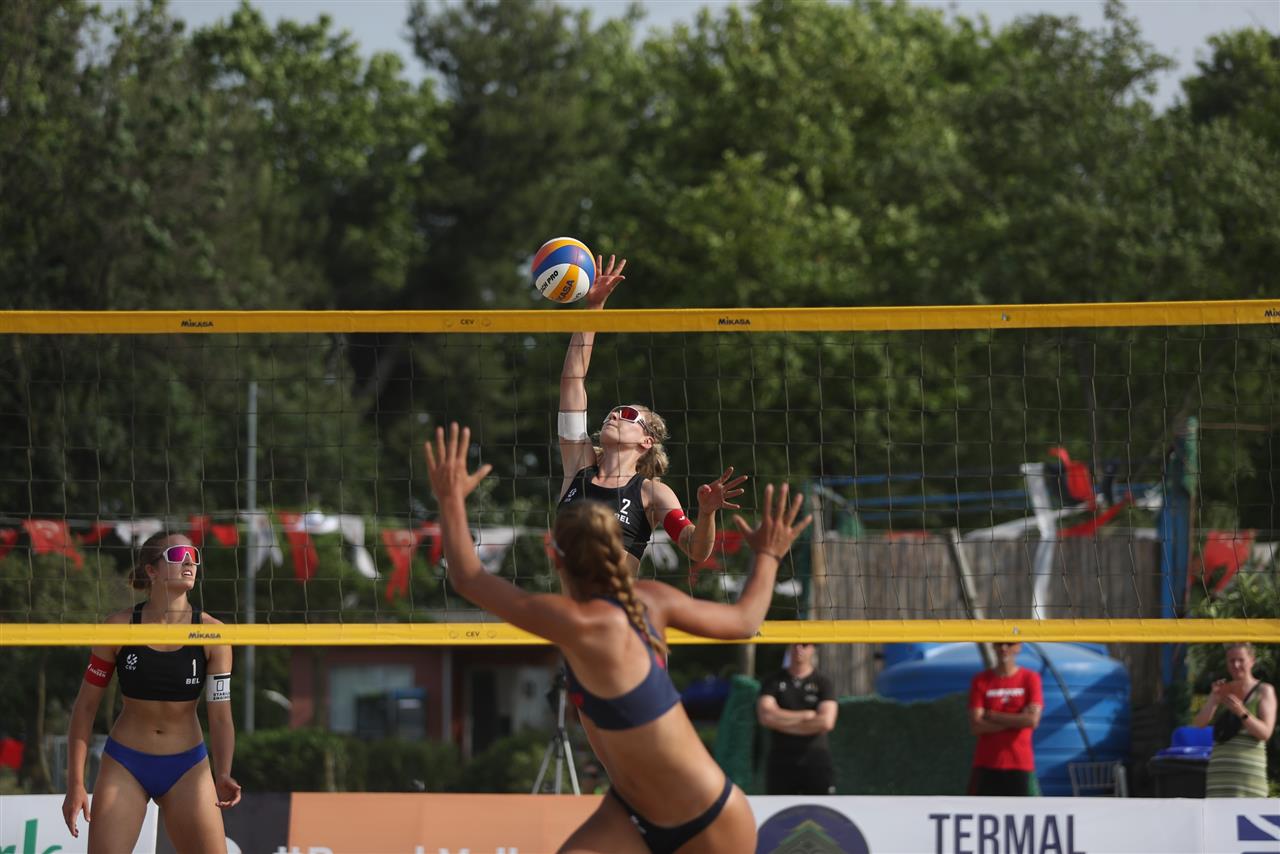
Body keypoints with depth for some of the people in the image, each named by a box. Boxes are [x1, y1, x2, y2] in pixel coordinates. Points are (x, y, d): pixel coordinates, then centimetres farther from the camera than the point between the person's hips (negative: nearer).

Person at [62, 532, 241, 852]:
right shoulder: (119, 627, -8)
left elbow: (221, 717, -8)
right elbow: (86, 706, -2)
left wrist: (223, 775, -26)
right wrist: (75, 783, -6)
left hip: (187, 767, 1)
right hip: (124, 765, -1)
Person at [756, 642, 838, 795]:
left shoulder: (823, 683, 5)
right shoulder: (774, 682, 8)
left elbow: (826, 722, -10)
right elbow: (766, 716, -9)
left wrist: (785, 722, -6)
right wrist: (807, 715, -8)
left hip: (816, 763, -1)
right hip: (781, 763, 1)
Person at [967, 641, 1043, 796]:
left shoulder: (1030, 679, 2)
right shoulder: (980, 681, 4)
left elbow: (1032, 720, -11)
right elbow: (975, 726, -6)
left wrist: (992, 715, -7)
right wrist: (1016, 721, -9)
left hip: (1020, 767, -1)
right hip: (986, 766, 1)